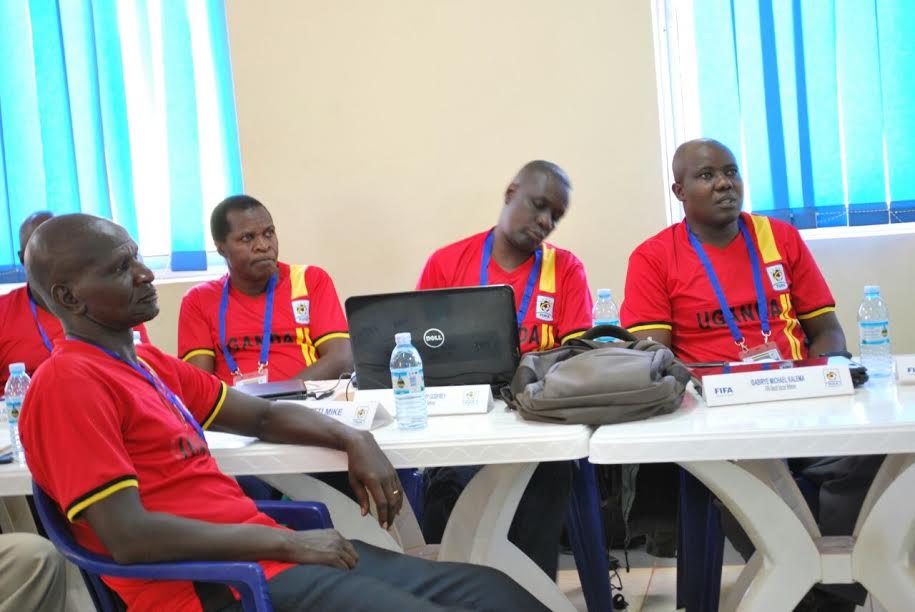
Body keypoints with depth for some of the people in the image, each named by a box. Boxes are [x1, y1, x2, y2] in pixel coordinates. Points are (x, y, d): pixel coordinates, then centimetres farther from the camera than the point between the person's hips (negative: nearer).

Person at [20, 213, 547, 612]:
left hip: (266, 551, 9)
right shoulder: (69, 383, -11)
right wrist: (285, 541, -15)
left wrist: (353, 440, 4)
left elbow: (261, 417, 23)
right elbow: (128, 537, -19)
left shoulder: (149, 365, 17)